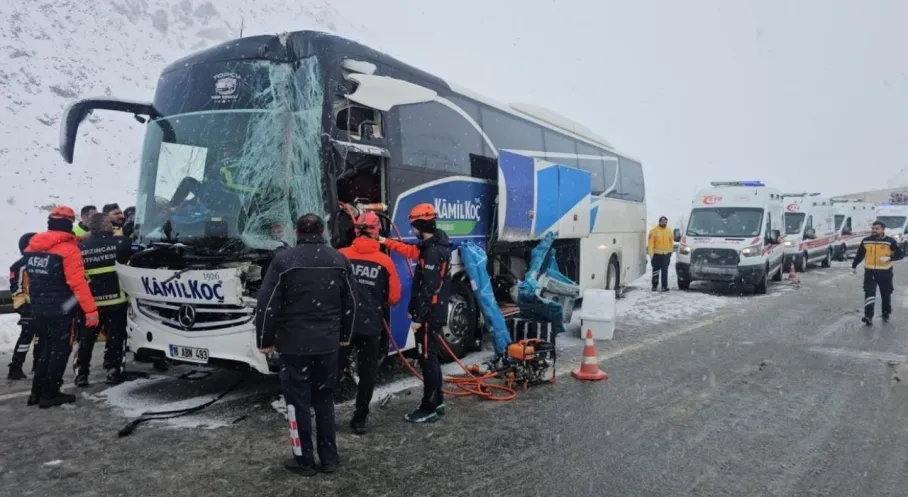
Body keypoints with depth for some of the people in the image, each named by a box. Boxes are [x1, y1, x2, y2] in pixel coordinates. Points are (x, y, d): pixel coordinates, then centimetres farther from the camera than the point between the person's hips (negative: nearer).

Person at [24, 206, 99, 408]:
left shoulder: (32, 247, 8)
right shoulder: (68, 249, -16)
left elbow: (30, 278, 19)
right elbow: (78, 283, -21)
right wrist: (90, 309, -21)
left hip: (38, 308, 7)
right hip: (61, 309, -7)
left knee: (47, 348, 19)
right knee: (61, 350, 4)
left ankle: (37, 391, 22)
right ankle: (50, 394, 8)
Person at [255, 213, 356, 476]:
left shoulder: (283, 260, -8)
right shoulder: (340, 260, 5)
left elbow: (267, 304, -9)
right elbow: (350, 302, 10)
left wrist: (265, 340, 1)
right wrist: (345, 335, 21)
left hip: (293, 343, -4)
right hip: (328, 343, 4)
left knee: (298, 401, 6)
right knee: (324, 400, 14)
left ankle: (304, 460, 14)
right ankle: (329, 458, 19)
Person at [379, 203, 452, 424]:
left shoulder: (434, 252, -22)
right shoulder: (433, 244, 9)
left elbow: (428, 289, -23)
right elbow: (412, 251, 26)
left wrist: (418, 317, -20)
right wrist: (387, 242, 29)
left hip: (430, 315, -10)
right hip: (433, 313, 10)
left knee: (427, 359, -3)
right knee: (430, 358, 17)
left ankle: (429, 409, 6)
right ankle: (437, 402, 28)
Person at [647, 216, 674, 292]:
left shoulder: (669, 231, 10)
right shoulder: (654, 230, -5)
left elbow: (671, 242, 18)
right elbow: (650, 243, -8)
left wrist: (671, 252, 15)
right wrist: (651, 254, -14)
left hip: (666, 254, 3)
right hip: (657, 254, -3)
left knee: (665, 271, 1)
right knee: (655, 271, 6)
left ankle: (664, 286, 2)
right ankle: (654, 286, 15)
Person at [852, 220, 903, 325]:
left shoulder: (890, 241, -7)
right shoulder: (865, 241, 2)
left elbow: (900, 254, -9)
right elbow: (859, 255, 14)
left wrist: (889, 257, -27)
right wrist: (854, 265, 20)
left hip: (885, 272, -1)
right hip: (870, 272, 1)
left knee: (886, 294, 14)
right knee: (869, 293, -11)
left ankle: (886, 314, 33)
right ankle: (868, 317, -18)